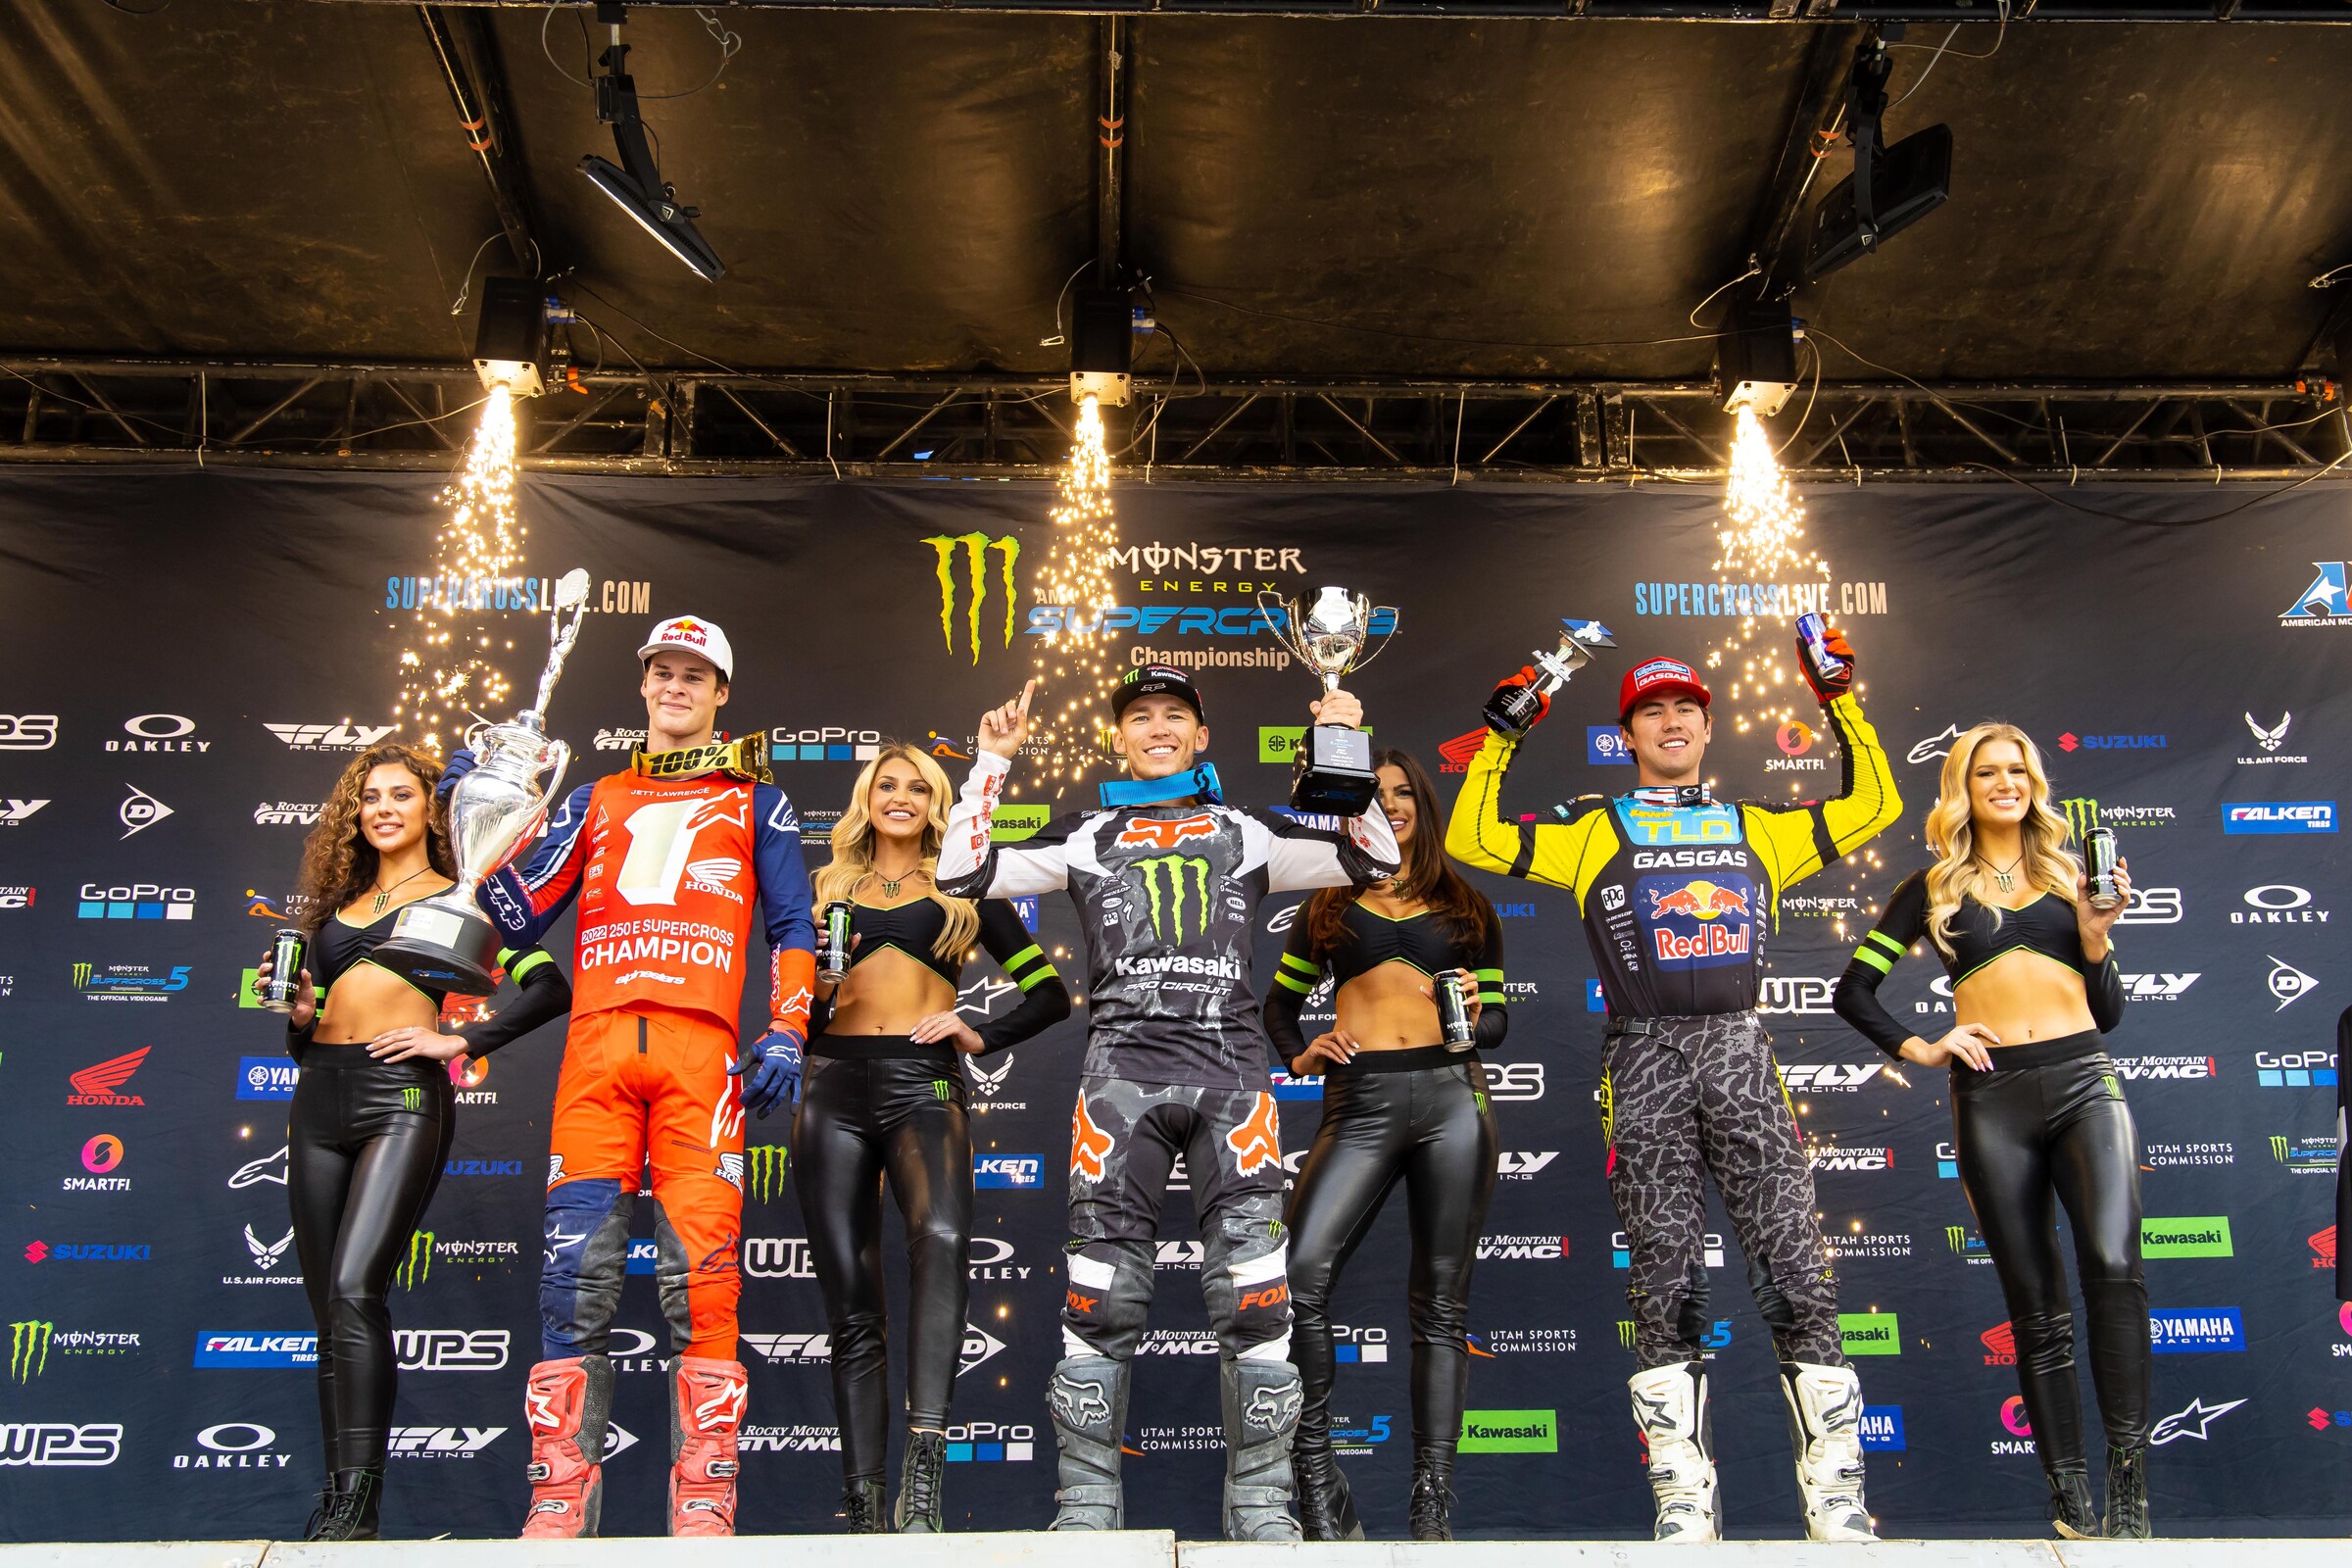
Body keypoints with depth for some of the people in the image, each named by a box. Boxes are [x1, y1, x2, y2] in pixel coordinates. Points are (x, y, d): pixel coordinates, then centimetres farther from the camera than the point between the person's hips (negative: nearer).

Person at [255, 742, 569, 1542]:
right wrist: (296, 1012, 3)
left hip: (401, 1095, -6)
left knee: (353, 1289, -17)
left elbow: (549, 987, -5)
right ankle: (334, 1500, 12)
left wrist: (461, 1039, -8)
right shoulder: (337, 906, 20)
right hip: (320, 1098, 6)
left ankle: (359, 1506, -14)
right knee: (329, 1308, 6)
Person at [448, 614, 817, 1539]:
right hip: (597, 1044, 2)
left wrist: (786, 1033, 0)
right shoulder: (595, 801, 25)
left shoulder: (755, 802, 19)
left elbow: (792, 926, 13)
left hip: (701, 1047, -2)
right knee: (576, 1268, -5)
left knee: (701, 1269, -9)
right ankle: (560, 1493, 3)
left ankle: (704, 1496, -4)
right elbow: (524, 916, 19)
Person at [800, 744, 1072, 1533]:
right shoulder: (827, 888, 19)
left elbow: (1050, 994, 14)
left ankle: (924, 1464, -35)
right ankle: (862, 1503, 6)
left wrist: (981, 1036, 0)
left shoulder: (963, 891, 15)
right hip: (834, 1084, 2)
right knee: (852, 1303, 0)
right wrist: (814, 992, 1)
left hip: (922, 1083, -2)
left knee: (941, 1239, -31)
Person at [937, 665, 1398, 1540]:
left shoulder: (1248, 833, 16)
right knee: (1103, 1296, -1)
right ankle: (1087, 1506, 12)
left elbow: (1375, 860, 13)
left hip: (1231, 1067, 0)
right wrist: (994, 761, 6)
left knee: (1254, 1294, -4)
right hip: (1123, 1069, 0)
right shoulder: (1085, 837, 16)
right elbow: (963, 875, 9)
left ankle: (1262, 1506, 9)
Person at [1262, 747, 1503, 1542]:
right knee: (1300, 1276, -20)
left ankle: (1433, 1505, 8)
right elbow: (1280, 1002, 23)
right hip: (1360, 1101, 0)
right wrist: (1298, 1056, 3)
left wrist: (1475, 1017, -4)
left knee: (1440, 1305, 1)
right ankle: (1315, 1473, -4)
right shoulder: (1328, 908, 18)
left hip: (1450, 1095, 1)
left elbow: (1496, 1018, 19)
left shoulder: (1466, 908, 18)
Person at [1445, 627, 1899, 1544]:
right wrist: (1503, 736, 7)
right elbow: (1473, 839, 8)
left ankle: (1836, 1495, 4)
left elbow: (1872, 805, 28)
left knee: (1797, 1269, -4)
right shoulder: (1593, 832, 14)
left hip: (1740, 1054, 2)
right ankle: (1684, 1497, 4)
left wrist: (1841, 701, 25)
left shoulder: (1759, 829, 21)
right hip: (1645, 1060, -2)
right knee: (1664, 1280, -2)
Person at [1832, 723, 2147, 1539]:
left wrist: (2097, 935, 0)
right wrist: (1917, 1048, 0)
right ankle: (2070, 1497, 11)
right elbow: (1853, 990, 12)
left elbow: (2110, 1013, 16)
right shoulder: (1934, 887, 11)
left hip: (2084, 1081, 1)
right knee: (2037, 1308, 3)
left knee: (2113, 1263, -23)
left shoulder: (2072, 875, 16)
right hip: (1992, 1097, 0)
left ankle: (2128, 1471, -12)